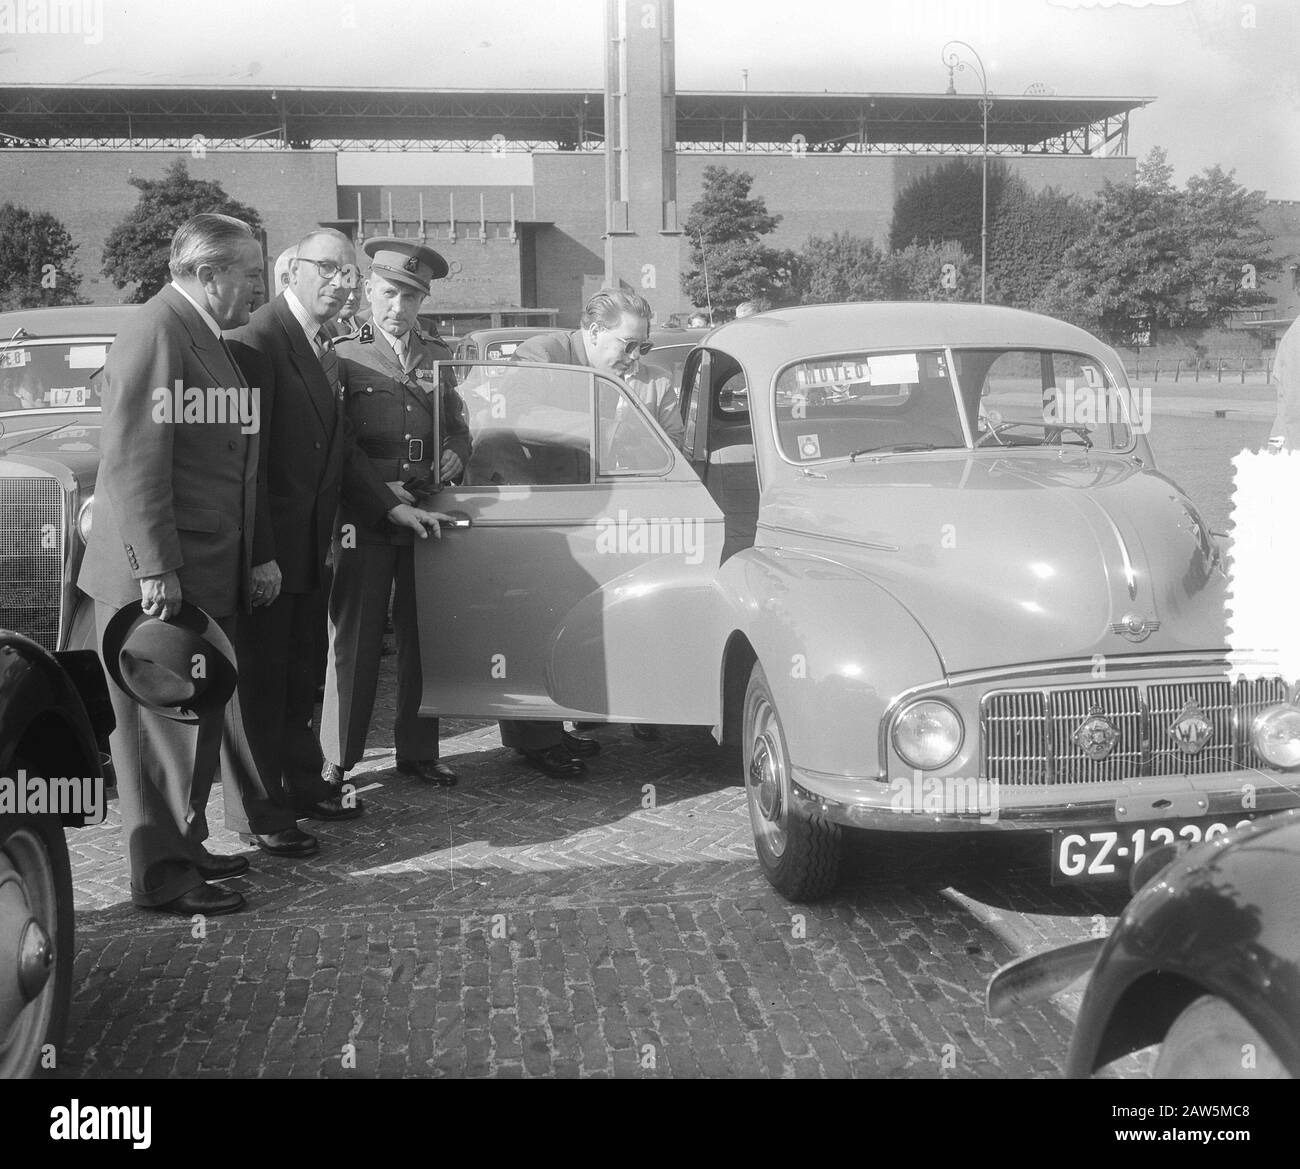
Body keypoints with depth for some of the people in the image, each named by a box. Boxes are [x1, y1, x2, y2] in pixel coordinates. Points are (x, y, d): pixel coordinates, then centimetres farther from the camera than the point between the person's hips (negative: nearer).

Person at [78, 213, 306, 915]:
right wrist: (157, 570, -24)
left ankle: (185, 846, 29)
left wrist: (253, 559, 18)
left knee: (199, 713, 17)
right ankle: (162, 877, 8)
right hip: (159, 576, -10)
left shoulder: (204, 336, 16)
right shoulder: (157, 334, -15)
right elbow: (133, 461, -22)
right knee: (162, 721, -1)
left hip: (208, 572, 10)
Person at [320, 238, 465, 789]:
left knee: (421, 636, 9)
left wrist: (453, 456, -1)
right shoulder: (344, 357, 1)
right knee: (354, 639, -1)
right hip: (363, 521, -4)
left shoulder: (437, 357, 14)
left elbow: (458, 429, 21)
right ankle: (337, 759, 8)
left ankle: (417, 750, 20)